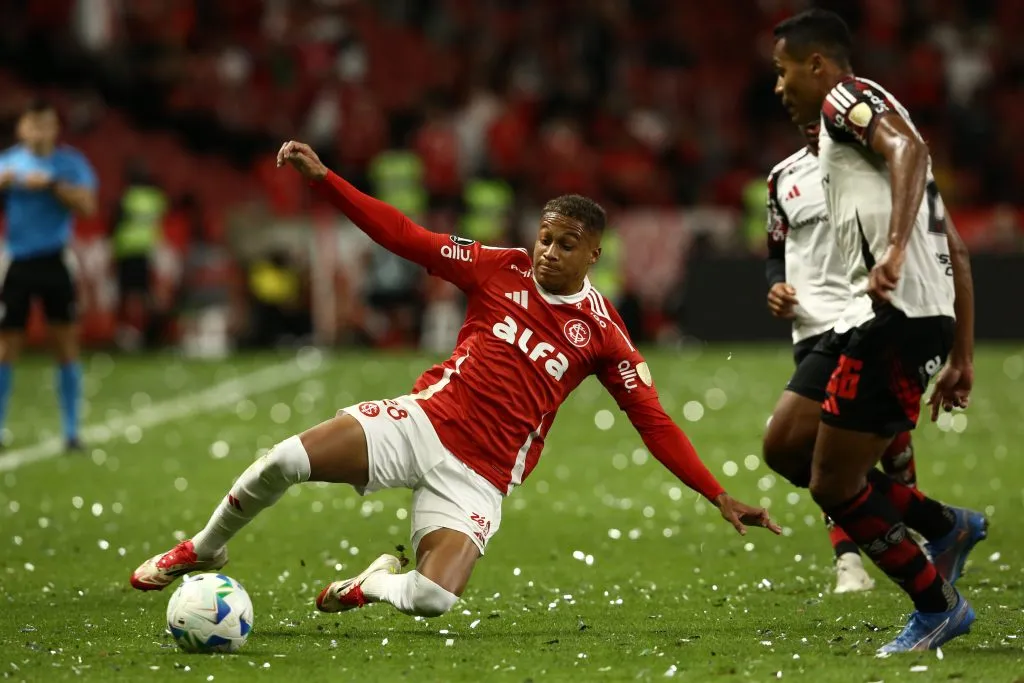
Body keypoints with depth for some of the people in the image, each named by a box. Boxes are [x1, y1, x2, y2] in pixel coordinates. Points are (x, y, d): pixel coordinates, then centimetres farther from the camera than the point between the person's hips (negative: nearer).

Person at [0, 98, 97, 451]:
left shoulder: (70, 163, 2)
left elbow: (87, 204, -9)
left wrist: (51, 185, -19)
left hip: (55, 261, 0)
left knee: (67, 345, -1)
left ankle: (71, 431, 8)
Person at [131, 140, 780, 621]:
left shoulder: (602, 334, 0)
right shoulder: (503, 270, 3)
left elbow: (655, 422, 2)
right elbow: (406, 237, 0)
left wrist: (721, 497, -6)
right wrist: (323, 178, -10)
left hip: (479, 475, -1)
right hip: (423, 420, 1)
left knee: (432, 602, -25)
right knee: (286, 461, -23)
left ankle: (375, 584, 14)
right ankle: (202, 551, 7)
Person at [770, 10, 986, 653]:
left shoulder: (848, 97, 1)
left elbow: (910, 148, -23)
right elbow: (956, 255, 26)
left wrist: (895, 249, -36)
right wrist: (961, 358, 26)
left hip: (897, 314, -10)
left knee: (835, 485, -4)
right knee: (790, 450, 15)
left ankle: (938, 606, 6)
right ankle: (947, 526, 16)